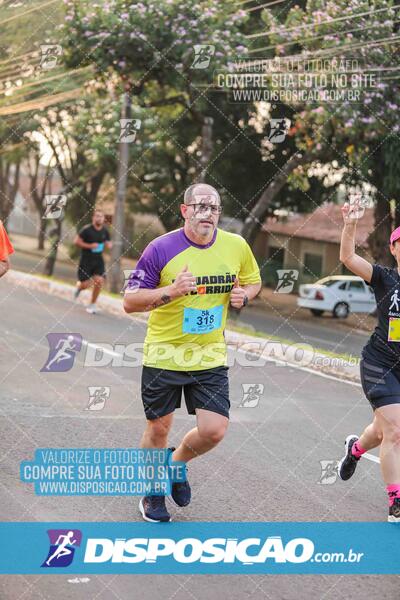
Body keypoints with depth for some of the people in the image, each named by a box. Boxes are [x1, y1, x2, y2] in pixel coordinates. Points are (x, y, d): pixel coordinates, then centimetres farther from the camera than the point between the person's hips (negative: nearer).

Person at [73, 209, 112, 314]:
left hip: (98, 260, 4)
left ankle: (92, 305, 3)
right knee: (85, 284, -3)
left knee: (99, 281, -14)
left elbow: (107, 242, 18)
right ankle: (78, 286, 38)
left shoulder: (105, 231, 4)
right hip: (86, 260, -4)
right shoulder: (87, 230, -12)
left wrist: (109, 245, -7)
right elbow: (76, 241, -11)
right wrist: (90, 246, -20)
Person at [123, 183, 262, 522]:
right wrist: (171, 291, -28)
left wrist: (243, 296, -6)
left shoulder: (237, 246, -3)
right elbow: (130, 301, -13)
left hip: (211, 355, 3)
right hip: (164, 353, -2)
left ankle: (176, 463, 28)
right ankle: (152, 492, 35)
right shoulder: (162, 249, -14)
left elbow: (254, 280, 16)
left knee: (214, 431, -6)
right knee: (158, 430, 9)